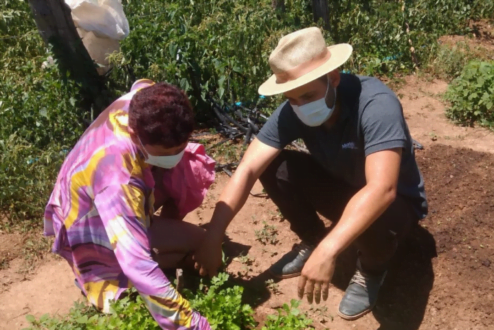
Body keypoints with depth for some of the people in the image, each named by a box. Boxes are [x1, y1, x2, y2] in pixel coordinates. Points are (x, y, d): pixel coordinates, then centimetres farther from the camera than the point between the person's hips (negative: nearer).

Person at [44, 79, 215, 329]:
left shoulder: (142, 105, -25)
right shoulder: (117, 178, -46)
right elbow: (139, 267, -49)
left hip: (124, 199, 7)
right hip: (94, 229, -7)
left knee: (197, 169, -7)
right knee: (196, 242, -21)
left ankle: (166, 230, 12)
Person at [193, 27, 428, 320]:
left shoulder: (376, 104, -35)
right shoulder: (293, 112, -19)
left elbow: (381, 189, -45)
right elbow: (247, 170, -22)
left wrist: (328, 251, -54)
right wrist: (213, 239, -29)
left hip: (395, 201, -4)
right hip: (342, 187, 5)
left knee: (374, 220, -39)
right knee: (273, 167, -16)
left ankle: (372, 269, -2)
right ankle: (312, 240, 8)